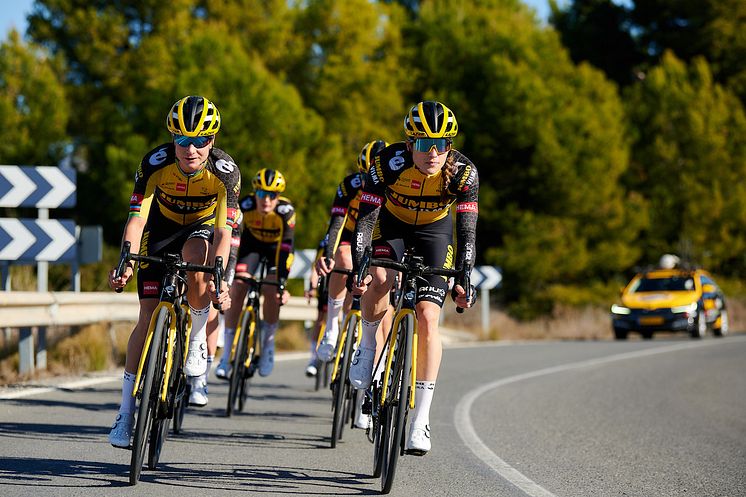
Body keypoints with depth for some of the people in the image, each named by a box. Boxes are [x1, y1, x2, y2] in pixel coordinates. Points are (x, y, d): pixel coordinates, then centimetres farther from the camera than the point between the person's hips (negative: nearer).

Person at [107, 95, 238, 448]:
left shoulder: (225, 172, -30)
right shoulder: (155, 163, -28)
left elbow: (224, 232, -34)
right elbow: (136, 220, -31)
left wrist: (218, 276, -49)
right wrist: (127, 262, -47)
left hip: (201, 229, 0)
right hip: (161, 230, 1)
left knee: (197, 271, -36)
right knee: (148, 316, -9)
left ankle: (197, 342, -7)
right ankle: (126, 413, -2)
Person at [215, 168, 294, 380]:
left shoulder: (285, 211, -35)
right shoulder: (245, 206, -32)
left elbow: (287, 247, -38)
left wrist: (282, 282, -46)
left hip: (277, 246, -1)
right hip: (251, 243, 1)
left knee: (271, 291, -21)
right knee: (236, 291, -14)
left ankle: (268, 344, 2)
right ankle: (227, 354, -10)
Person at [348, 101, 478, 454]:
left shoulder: (463, 172, -27)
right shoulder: (388, 164, -29)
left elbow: (467, 230, -22)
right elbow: (365, 220, -27)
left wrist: (463, 279, -32)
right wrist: (358, 268, -39)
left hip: (435, 231, 0)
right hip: (391, 225, 0)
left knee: (427, 318, -14)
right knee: (378, 281, -33)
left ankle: (421, 418, -8)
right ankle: (368, 345, -1)